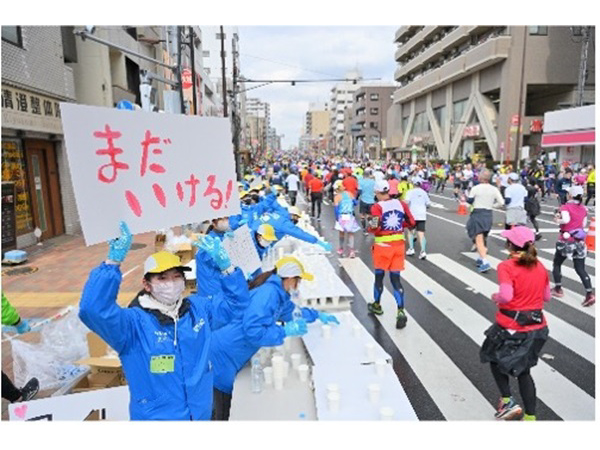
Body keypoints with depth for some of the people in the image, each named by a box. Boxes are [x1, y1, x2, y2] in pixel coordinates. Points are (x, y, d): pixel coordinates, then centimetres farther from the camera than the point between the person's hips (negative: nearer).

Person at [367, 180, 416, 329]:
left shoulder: (377, 207, -12)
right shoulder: (401, 203, 1)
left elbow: (374, 228, -20)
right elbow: (411, 223, 4)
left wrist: (370, 226, 1)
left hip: (383, 245, -3)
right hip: (399, 244, 4)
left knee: (379, 275, 16)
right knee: (395, 278, 7)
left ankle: (377, 305, 34)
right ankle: (400, 311, -4)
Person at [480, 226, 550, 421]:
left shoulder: (506, 267, -18)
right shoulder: (540, 266, 2)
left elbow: (506, 296, -28)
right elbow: (546, 297, 8)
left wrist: (495, 297, -8)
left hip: (511, 326, -6)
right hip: (537, 326, 6)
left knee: (495, 358, 22)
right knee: (523, 371, 20)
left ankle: (507, 402, 15)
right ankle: (530, 417, 22)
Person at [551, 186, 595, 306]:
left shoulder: (565, 207, -10)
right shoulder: (583, 209, 8)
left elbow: (566, 220, -28)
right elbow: (584, 224, 10)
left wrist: (558, 220, -10)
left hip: (566, 241, -5)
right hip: (579, 242, 5)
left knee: (556, 264, 16)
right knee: (580, 269, 7)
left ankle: (558, 289, 20)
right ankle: (590, 294, -5)